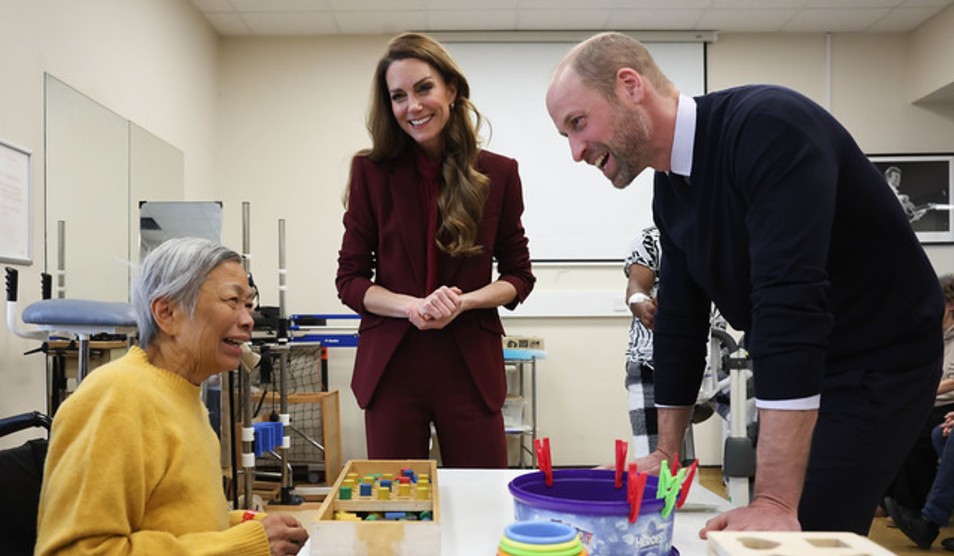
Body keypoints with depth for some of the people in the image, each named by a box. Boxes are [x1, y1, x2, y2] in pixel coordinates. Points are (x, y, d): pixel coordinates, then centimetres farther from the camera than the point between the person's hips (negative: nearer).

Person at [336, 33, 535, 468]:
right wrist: (413, 306, -16)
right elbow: (349, 280, 2)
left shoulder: (499, 173, 2)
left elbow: (519, 276, 7)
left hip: (471, 366, 0)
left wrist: (463, 301, -12)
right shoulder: (371, 171, 1)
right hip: (391, 366, 0)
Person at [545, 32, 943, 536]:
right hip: (791, 372, 8)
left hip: (879, 363, -8)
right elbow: (681, 318, 6)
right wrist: (665, 453, 7)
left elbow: (790, 304, -36)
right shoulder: (669, 190, 0)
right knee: (745, 531, 11)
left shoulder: (769, 127, -27)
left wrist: (775, 502, -38)